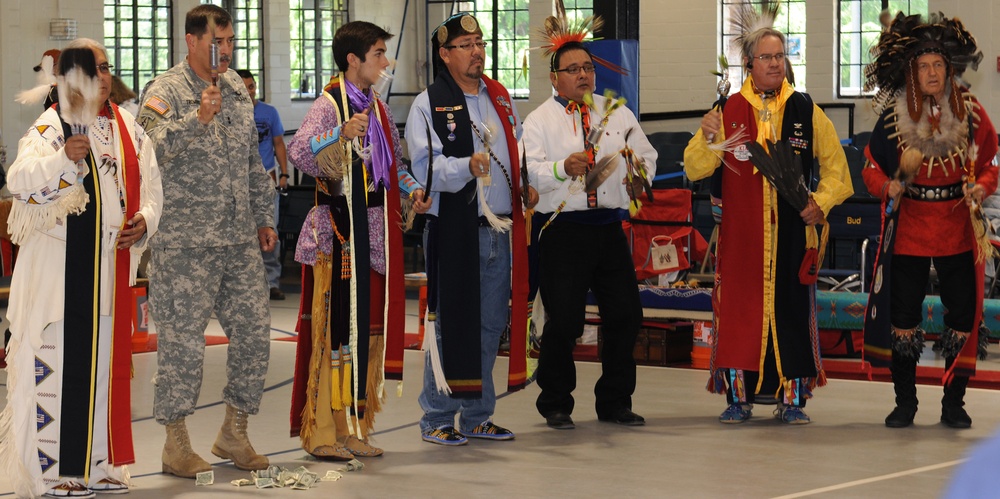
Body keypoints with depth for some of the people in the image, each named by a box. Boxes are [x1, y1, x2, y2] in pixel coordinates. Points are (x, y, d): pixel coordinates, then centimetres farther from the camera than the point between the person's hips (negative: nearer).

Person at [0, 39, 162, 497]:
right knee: (63, 358, -5)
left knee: (109, 356, 9)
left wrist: (145, 219, -1)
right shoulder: (50, 126, -7)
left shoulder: (126, 125, 12)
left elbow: (148, 180, 17)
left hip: (113, 261, 6)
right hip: (63, 265, -6)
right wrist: (63, 158, -35)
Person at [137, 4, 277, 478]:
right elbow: (156, 147, -24)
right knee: (182, 339, -2)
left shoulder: (236, 87, 14)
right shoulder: (165, 91, -7)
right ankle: (176, 443, 9)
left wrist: (263, 217, 20)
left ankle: (233, 433, 20)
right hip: (185, 242, -7)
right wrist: (198, 118, -35)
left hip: (239, 239, 7)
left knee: (253, 332, 7)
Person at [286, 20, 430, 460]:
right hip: (339, 230, -8)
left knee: (367, 326, 9)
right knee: (335, 326, -7)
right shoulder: (329, 105, -9)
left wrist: (411, 188, 9)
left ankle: (353, 428, 16)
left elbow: (394, 162, 27)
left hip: (375, 227, 8)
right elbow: (299, 151, -25)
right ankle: (321, 433, -2)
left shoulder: (378, 109, 16)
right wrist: (341, 134, -39)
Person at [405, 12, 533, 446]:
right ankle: (437, 419, 4)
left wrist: (527, 188, 6)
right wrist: (467, 168, -28)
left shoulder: (501, 100, 16)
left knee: (491, 324, 10)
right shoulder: (428, 105, -2)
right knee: (450, 323, -4)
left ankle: (478, 415, 19)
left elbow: (518, 154, 24)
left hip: (499, 229, 6)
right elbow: (424, 166, -13)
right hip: (454, 229, -6)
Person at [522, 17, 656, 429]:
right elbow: (529, 171, -11)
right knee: (563, 319, -4)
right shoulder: (540, 121, 2)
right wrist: (562, 169, -29)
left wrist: (640, 176, -4)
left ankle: (615, 402, 19)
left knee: (625, 314, 5)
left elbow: (645, 155, 17)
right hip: (562, 229, -4)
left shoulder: (617, 114, 15)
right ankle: (555, 405, 11)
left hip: (609, 226, 4)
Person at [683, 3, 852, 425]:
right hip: (740, 232, 0)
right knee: (739, 308, -2)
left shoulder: (805, 110, 6)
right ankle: (738, 396, 7)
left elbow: (834, 165, 12)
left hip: (790, 231, 0)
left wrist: (821, 202, -4)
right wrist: (709, 139, -17)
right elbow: (695, 169, 1)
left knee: (791, 306, 1)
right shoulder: (728, 111, 5)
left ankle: (791, 398, 9)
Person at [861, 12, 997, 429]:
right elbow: (872, 168, 3)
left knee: (963, 317, 1)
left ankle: (954, 403, 14)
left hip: (959, 233, 0)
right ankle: (904, 402, 16)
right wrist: (888, 187, -17)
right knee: (903, 316, 2)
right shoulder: (892, 116, -3)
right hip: (909, 232, 0)